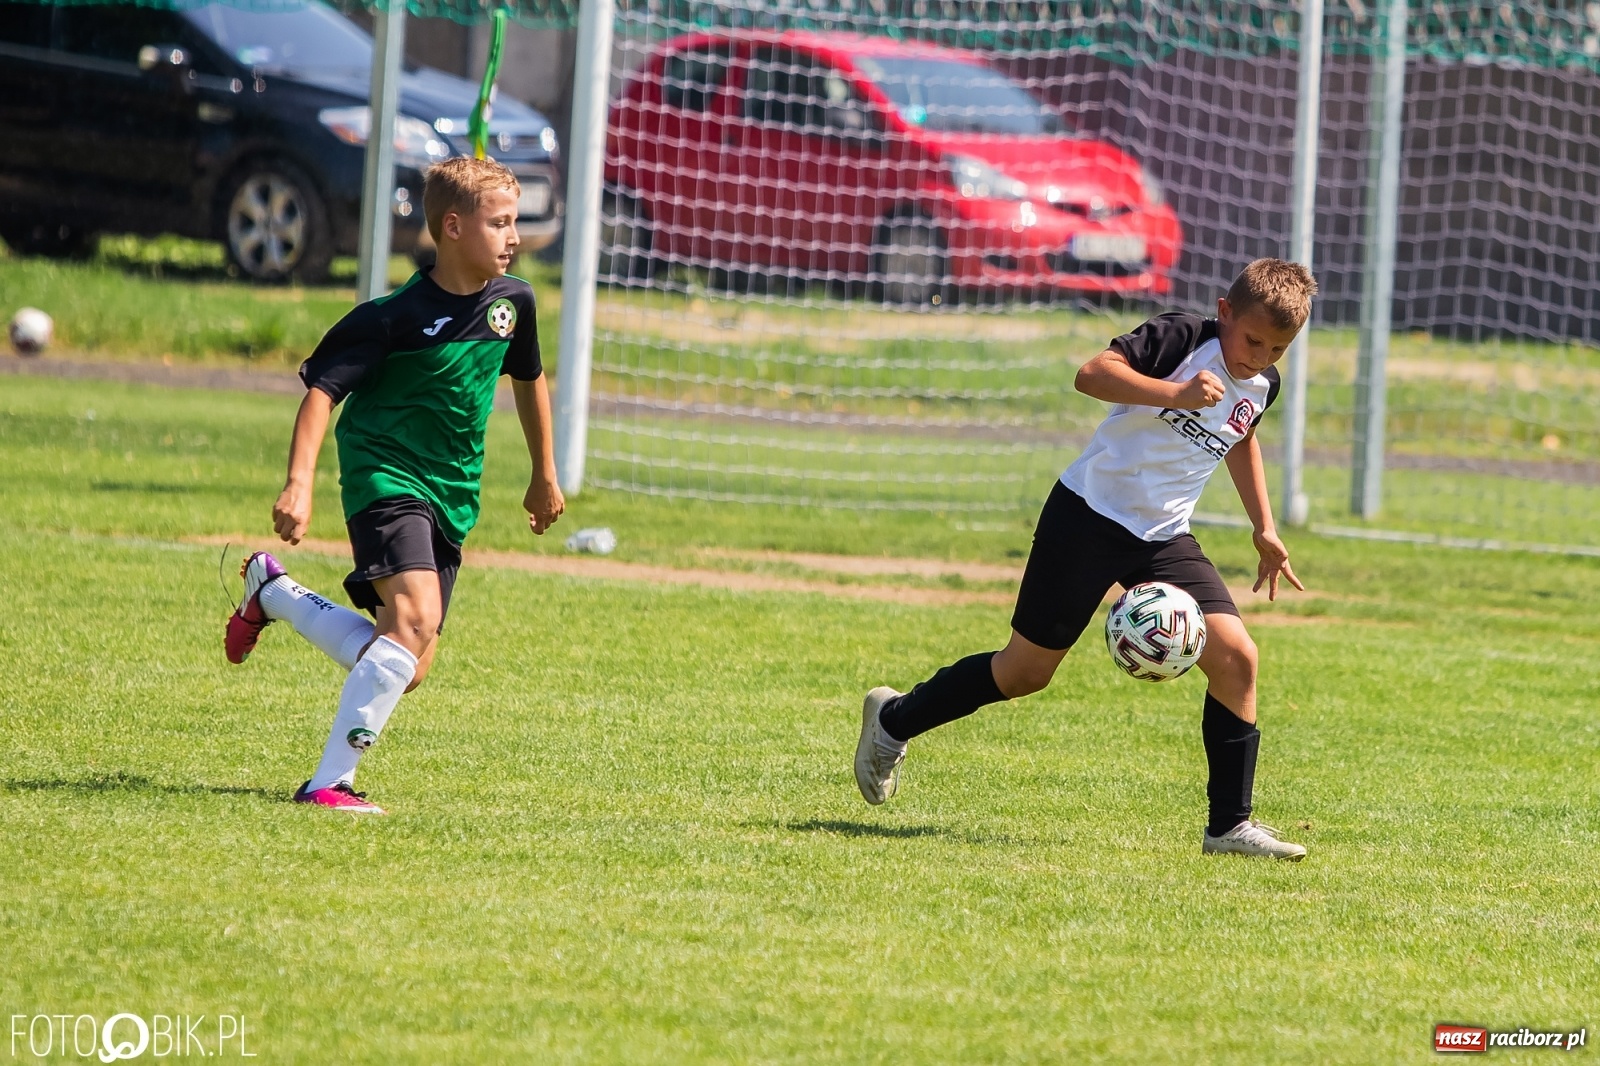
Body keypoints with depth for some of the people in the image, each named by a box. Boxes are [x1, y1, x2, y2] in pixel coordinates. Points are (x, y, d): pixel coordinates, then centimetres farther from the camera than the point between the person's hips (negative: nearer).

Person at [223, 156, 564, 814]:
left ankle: (271, 592, 30)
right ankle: (330, 782, -25)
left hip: (452, 497, 7)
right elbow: (322, 389, -15)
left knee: (408, 670, 6)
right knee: (417, 616, -29)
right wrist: (299, 484, -28)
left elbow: (528, 378, 22)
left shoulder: (512, 302, 3)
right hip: (386, 480, -7)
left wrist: (545, 476, 32)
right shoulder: (396, 316, -15)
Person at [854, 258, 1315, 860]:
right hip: (1089, 516, -6)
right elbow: (1093, 374, -29)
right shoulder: (1182, 340, -16)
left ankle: (1230, 825, -4)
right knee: (1026, 671, 2)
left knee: (1235, 657, -11)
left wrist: (1264, 529, 25)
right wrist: (1176, 393, -40)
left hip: (1165, 538, 6)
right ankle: (894, 720, 26)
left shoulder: (1263, 386, 6)